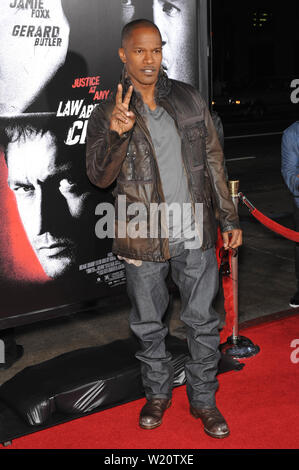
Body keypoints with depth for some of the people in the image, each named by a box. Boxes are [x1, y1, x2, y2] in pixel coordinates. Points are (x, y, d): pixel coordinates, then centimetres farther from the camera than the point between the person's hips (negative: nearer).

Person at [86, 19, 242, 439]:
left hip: (195, 233, 2)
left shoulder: (189, 100, 4)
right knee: (148, 324, 14)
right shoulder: (107, 115, -2)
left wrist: (229, 218, 7)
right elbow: (98, 176, -14)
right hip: (144, 239, -1)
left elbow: (213, 161, 8)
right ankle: (158, 393, 37)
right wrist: (117, 134, -33)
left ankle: (203, 399, 29)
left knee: (203, 321, 10)